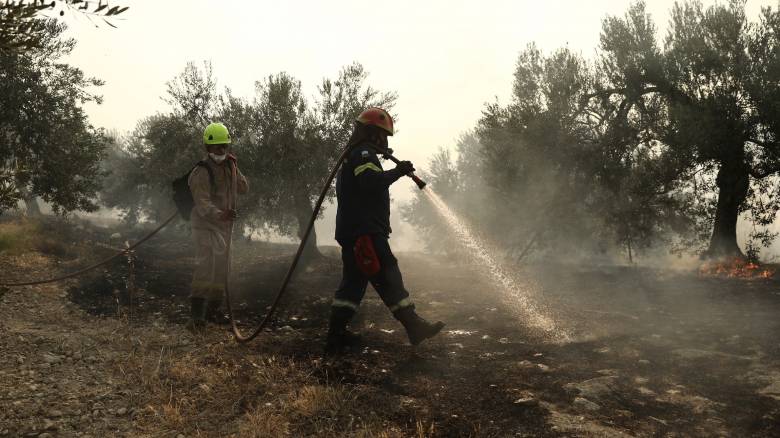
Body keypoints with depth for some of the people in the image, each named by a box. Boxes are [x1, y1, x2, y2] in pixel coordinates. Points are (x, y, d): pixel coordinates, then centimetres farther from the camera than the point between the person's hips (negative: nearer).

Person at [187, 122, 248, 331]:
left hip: (225, 226, 8)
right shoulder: (201, 172, -15)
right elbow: (202, 202, -26)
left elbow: (244, 189, 8)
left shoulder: (228, 167, 11)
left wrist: (235, 169, -5)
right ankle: (197, 313, -25)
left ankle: (213, 309, 27)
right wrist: (219, 214, -45)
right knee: (206, 264, -22)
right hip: (206, 226, -8)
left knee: (221, 267, 14)